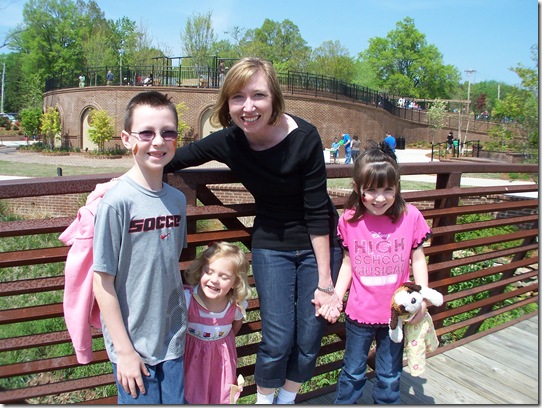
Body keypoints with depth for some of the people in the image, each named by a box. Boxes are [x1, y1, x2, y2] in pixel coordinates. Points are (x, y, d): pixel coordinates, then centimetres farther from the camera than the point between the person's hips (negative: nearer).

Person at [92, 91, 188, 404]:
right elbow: (103, 281, -14)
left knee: (175, 400, 18)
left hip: (173, 340, 5)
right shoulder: (117, 201, -18)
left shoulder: (177, 199, -1)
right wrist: (124, 350, -11)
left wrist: (181, 326, 9)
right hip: (133, 344, -5)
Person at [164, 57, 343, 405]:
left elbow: (317, 211, -19)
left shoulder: (304, 137, -23)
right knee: (278, 339, 0)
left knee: (310, 339, 7)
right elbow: (170, 160, -1)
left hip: (320, 245, -1)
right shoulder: (228, 141, -16)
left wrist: (325, 280, -15)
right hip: (271, 246, 1)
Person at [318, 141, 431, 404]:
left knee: (389, 377, 20)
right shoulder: (349, 221, -11)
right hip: (359, 313, 0)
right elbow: (348, 263, 0)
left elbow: (418, 259, -2)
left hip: (396, 313, 0)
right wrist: (335, 298, -7)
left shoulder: (410, 217, -13)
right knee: (353, 372, 20)